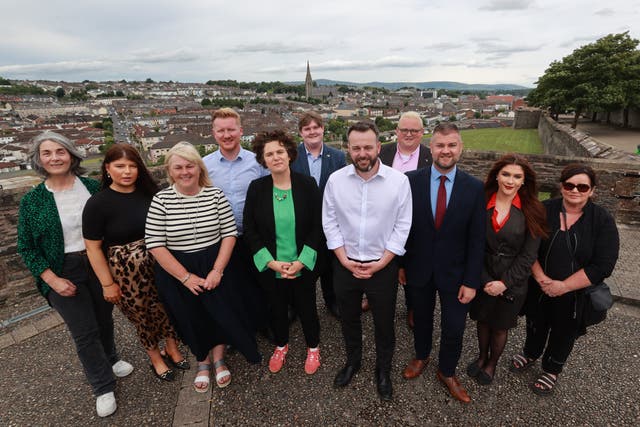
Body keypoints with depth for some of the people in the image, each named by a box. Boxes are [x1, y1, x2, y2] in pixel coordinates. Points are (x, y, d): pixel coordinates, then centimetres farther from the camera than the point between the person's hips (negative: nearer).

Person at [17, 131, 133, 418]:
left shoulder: (92, 187, -4)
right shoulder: (32, 201, -6)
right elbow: (26, 247, -2)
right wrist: (53, 280, -11)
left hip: (100, 265, 2)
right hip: (63, 273, -1)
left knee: (104, 319, 19)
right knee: (84, 332, 6)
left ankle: (110, 360, 47)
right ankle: (103, 388, 25)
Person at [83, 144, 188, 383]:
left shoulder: (149, 192, -2)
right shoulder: (98, 203, -11)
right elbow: (93, 248, -8)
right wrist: (108, 284, -7)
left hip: (160, 264, 3)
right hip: (127, 271, -2)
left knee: (167, 307, 16)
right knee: (141, 315, 16)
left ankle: (173, 350, 42)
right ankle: (155, 358, 42)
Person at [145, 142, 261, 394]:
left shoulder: (215, 195, -7)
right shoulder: (161, 200, -10)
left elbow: (230, 233, -7)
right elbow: (155, 244, -12)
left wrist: (217, 271, -14)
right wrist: (186, 277, -15)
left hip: (213, 268, 1)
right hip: (176, 273, 0)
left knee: (220, 313, 12)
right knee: (190, 319, 16)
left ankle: (218, 360, 41)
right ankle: (202, 363, 43)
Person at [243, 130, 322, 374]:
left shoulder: (307, 185, -10)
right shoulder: (256, 188, -7)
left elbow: (317, 226, -8)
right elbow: (250, 229, -5)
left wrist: (301, 261, -15)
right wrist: (271, 262, -13)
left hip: (303, 266, -1)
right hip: (270, 267, 1)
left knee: (306, 308, 17)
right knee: (277, 309, 21)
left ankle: (313, 347, 45)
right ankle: (281, 346, 50)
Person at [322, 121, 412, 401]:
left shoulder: (399, 181, -12)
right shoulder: (335, 180, -8)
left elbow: (402, 226, -8)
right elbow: (330, 223, -3)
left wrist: (381, 263, -12)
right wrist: (345, 260, -9)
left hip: (383, 266, -1)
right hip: (345, 265, 2)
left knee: (384, 323, 17)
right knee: (348, 318, 21)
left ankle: (383, 370, 44)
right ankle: (353, 360, 49)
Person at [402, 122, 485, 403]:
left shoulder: (474, 188, -10)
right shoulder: (411, 181, -11)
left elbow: (476, 239, -7)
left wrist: (471, 282, -8)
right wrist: (400, 264, -2)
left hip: (454, 273, 0)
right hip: (418, 269, 1)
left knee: (454, 328, 12)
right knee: (421, 319, 22)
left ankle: (447, 372, 41)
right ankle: (421, 356, 51)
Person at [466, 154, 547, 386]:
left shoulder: (532, 212, -10)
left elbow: (528, 255, -10)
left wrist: (504, 283, -14)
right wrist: (484, 280, -12)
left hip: (512, 283, -1)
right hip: (482, 279, 1)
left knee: (500, 327, 17)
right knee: (482, 320, 19)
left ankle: (492, 363, 43)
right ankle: (481, 356, 46)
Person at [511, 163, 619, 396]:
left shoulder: (603, 220, -13)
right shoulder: (544, 210, -10)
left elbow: (602, 266, -17)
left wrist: (564, 286, -21)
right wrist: (541, 278, -18)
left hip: (575, 294, -1)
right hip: (538, 289, 1)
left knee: (563, 333, 20)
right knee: (536, 324, 23)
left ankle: (551, 370, 46)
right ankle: (530, 353, 52)